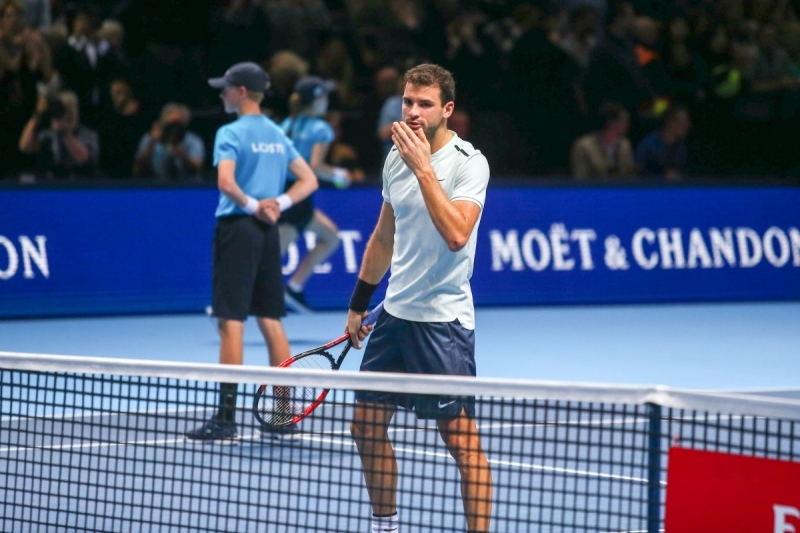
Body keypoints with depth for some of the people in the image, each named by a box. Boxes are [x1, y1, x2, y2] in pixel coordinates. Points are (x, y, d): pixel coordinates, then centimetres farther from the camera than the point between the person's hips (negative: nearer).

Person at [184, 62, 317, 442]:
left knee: (231, 321, -7)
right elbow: (308, 181, 14)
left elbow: (226, 182, -23)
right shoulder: (278, 135, 13)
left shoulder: (231, 133, -9)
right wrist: (279, 203, 2)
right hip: (267, 231, 7)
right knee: (270, 319, 12)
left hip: (238, 227, -7)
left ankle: (226, 417, -9)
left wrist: (253, 206, -12)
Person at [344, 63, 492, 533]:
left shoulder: (469, 163, -13)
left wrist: (423, 167, -29)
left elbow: (456, 235, -29)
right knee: (367, 426, 12)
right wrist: (359, 304, 23)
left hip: (443, 319, -7)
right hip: (395, 313, 7)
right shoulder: (397, 156, 8)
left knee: (463, 440, -6)